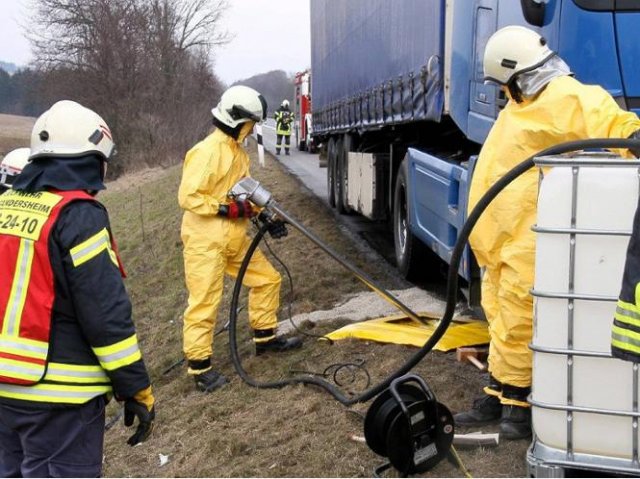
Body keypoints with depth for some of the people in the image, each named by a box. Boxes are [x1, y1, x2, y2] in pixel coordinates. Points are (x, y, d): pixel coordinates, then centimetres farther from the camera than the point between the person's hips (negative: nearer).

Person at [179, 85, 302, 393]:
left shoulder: (236, 151, 12)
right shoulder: (207, 152, -18)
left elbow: (244, 192, 19)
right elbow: (188, 196, -21)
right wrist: (227, 209, -22)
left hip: (235, 238, 9)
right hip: (205, 241, -9)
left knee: (267, 279, 15)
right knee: (204, 303, -5)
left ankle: (265, 338, 30)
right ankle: (200, 367, 7)